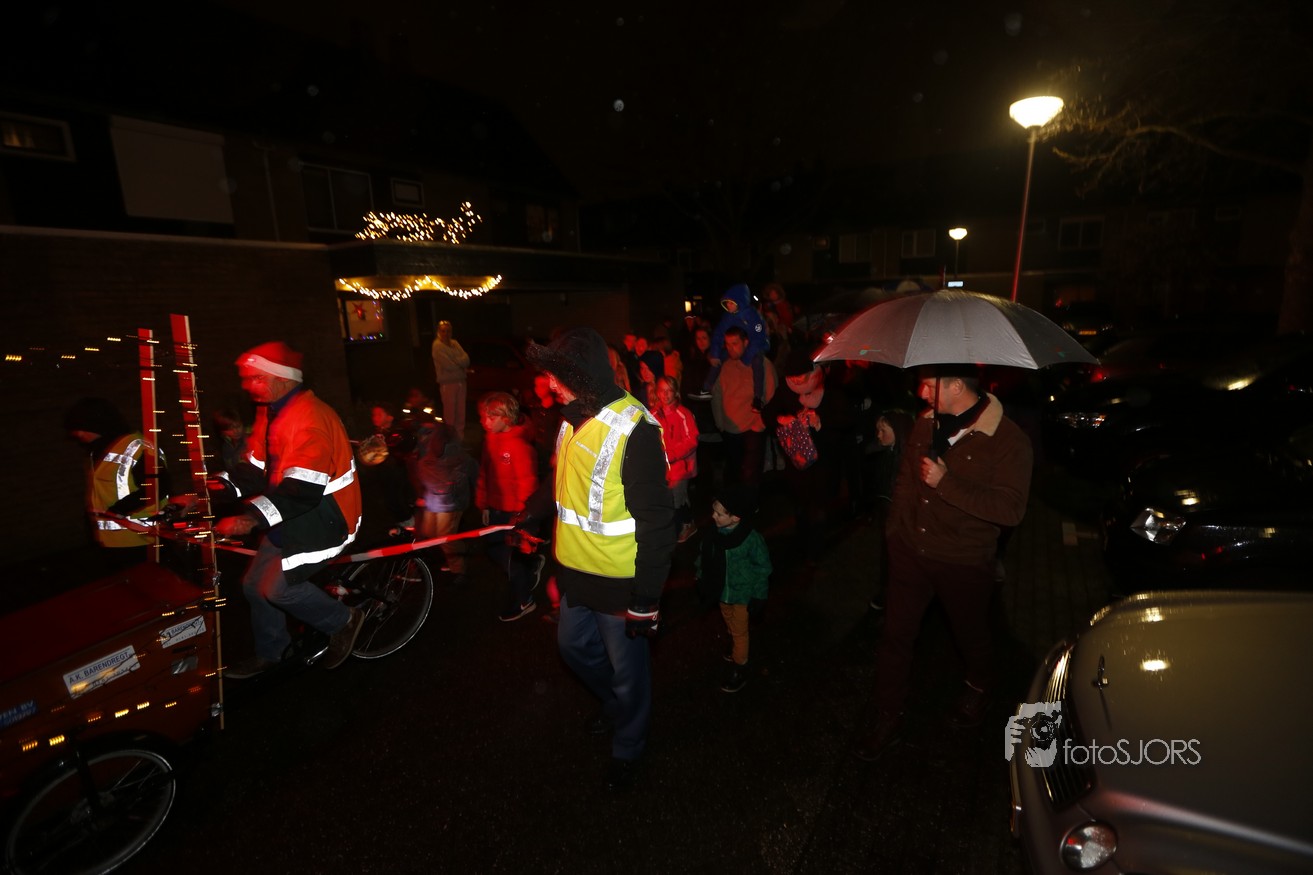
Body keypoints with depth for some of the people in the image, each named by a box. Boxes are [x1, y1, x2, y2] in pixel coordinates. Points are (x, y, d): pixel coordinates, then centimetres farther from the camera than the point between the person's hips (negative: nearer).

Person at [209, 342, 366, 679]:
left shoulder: (310, 418, -25)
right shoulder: (269, 412, 8)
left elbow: (302, 490, -31)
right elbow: (256, 468, 8)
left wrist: (252, 519, -36)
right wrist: (213, 489, -7)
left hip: (324, 515, -10)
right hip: (291, 516, 10)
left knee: (279, 586, -15)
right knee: (255, 584, 15)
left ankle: (343, 620, 9)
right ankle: (269, 653, 37)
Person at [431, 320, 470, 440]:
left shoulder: (455, 343, 13)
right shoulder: (437, 345, -6)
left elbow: (466, 359, 1)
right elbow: (447, 365, -15)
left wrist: (455, 362, -14)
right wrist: (462, 368, -3)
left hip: (461, 381, 6)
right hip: (447, 382, -6)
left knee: (460, 411, 10)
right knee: (450, 412, -2)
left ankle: (460, 437, 19)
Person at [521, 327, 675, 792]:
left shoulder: (633, 429, -25)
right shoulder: (574, 418, 1)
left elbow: (656, 521, -24)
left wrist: (646, 598, -21)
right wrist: (529, 512, 23)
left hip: (619, 580, -8)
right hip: (577, 571, 8)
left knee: (626, 667, 14)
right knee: (573, 644, 26)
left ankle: (627, 748, 42)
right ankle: (615, 702, 55)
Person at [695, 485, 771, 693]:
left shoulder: (751, 539, -29)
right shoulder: (716, 533, -15)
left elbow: (763, 567, -18)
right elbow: (705, 555, 1)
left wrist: (757, 594, -13)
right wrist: (701, 576, 4)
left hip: (741, 593, -5)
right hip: (721, 591, 5)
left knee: (739, 631, 12)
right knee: (730, 625, 28)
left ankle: (739, 668, 29)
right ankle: (734, 650, 53)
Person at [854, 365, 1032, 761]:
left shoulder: (1008, 440, -17)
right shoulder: (925, 424, 0)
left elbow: (1011, 509, -24)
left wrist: (946, 483, -28)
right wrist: (896, 529, 10)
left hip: (964, 564, -4)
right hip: (910, 552, 4)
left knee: (970, 635, 21)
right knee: (896, 635, 10)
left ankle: (979, 687, 55)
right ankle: (888, 717, 28)